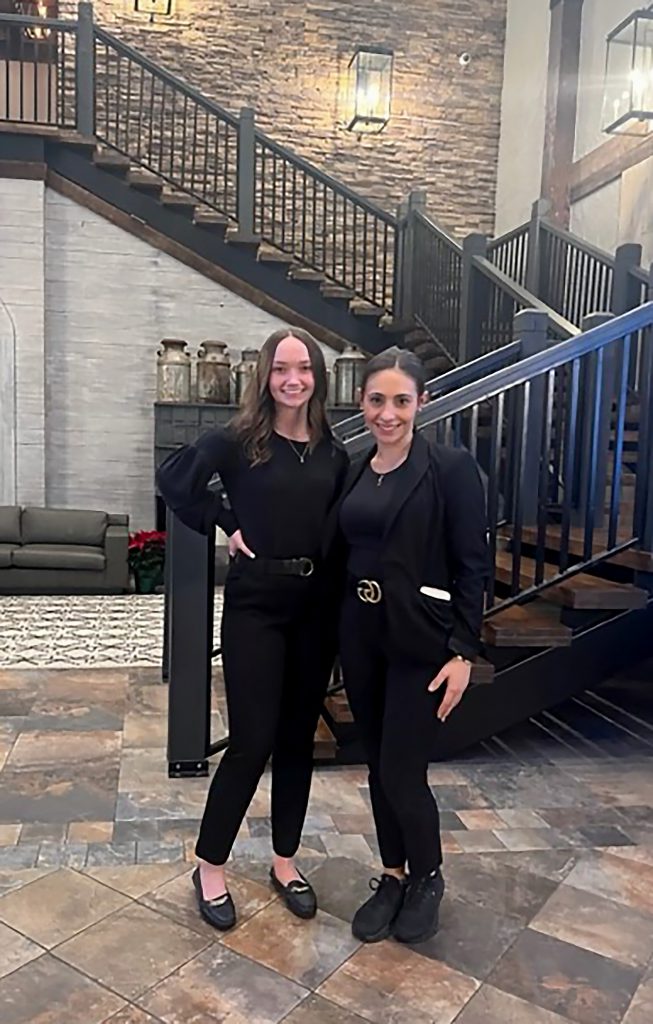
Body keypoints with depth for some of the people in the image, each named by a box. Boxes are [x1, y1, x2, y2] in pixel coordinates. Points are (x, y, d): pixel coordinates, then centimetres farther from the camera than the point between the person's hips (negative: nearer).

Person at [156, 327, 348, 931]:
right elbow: (174, 480, -1)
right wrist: (226, 525, -5)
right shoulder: (239, 440, -7)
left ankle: (285, 860, 32)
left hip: (316, 604, 4)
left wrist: (342, 605, 2)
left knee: (298, 739, 13)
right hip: (255, 603, -4)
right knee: (252, 741, -2)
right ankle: (210, 867, 21)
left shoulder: (332, 453, 5)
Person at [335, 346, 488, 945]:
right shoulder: (355, 474, 8)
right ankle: (393, 876, 36)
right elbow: (349, 555, 12)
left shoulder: (451, 468, -9)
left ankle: (428, 878, 29)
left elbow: (472, 565, -10)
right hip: (361, 637, 6)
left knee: (402, 772, 0)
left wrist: (463, 652, -14)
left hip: (420, 642, -5)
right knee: (377, 767, 15)